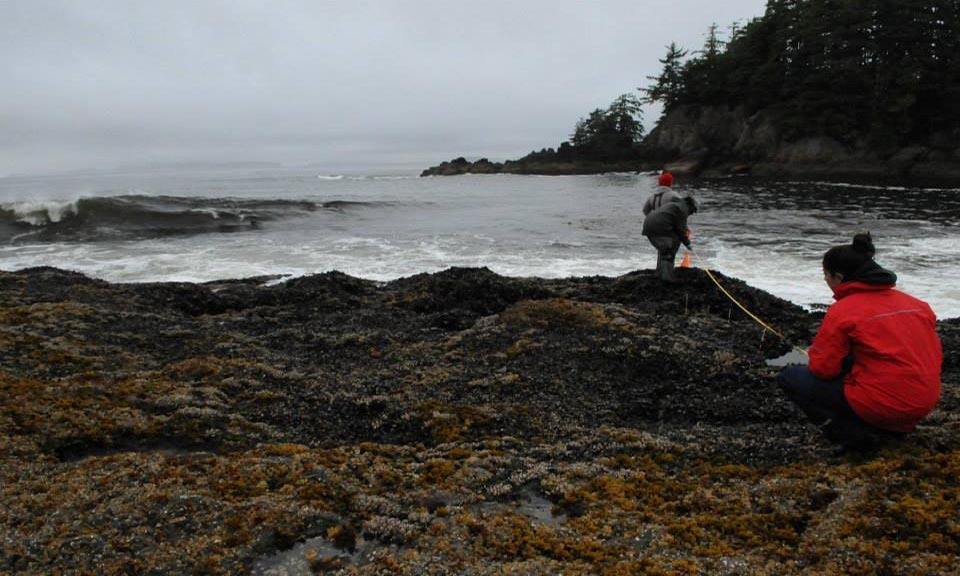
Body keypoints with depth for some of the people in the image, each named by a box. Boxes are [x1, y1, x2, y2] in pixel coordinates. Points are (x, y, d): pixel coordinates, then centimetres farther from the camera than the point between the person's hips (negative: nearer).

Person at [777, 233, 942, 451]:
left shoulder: (842, 311, -13)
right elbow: (934, 355, 16)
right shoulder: (917, 304, 9)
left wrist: (815, 357, 11)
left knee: (789, 377, 2)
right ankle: (895, 428, 16)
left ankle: (859, 435, -5)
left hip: (882, 406, -8)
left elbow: (823, 368, -12)